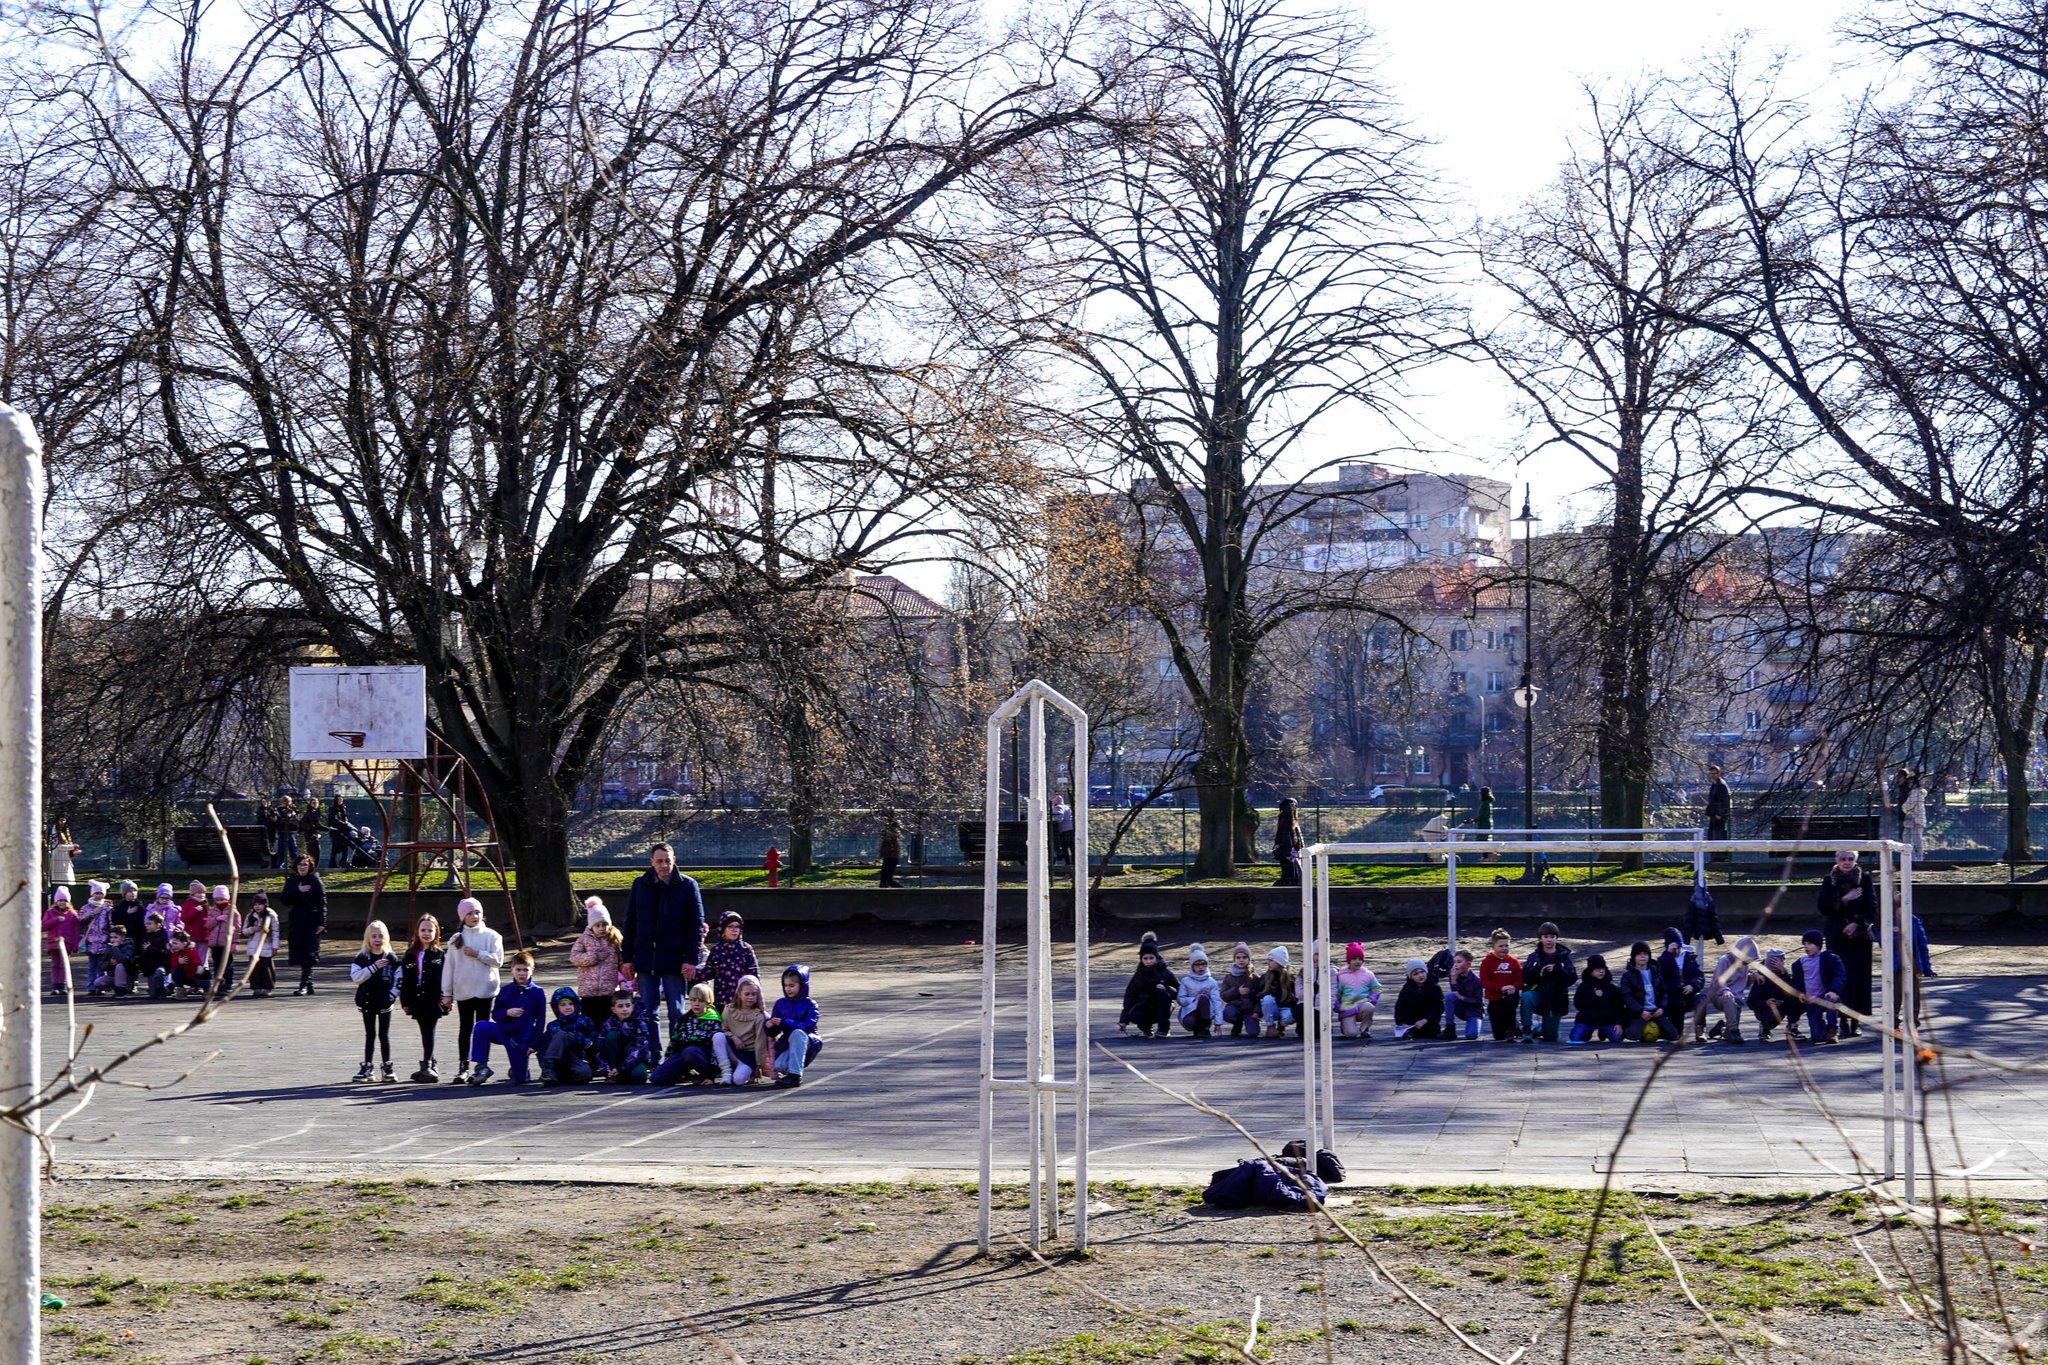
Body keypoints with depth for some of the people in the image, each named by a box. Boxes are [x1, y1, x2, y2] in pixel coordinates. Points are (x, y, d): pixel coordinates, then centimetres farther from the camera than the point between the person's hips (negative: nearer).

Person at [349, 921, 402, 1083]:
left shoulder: (391, 958, -2)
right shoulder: (362, 958, -2)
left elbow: (398, 979, -2)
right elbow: (356, 977, -15)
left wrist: (391, 996, -13)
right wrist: (374, 967, -22)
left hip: (384, 1003, -1)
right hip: (367, 1002, 1)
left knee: (384, 1035, 5)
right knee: (370, 1034, 10)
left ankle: (388, 1068, 12)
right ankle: (367, 1067, 16)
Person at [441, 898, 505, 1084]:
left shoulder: (491, 936, 2)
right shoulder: (456, 939, 6)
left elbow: (498, 960, -7)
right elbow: (448, 966, 6)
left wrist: (477, 954, -14)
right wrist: (446, 993, 4)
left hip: (485, 990, -2)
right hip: (463, 992, 2)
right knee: (465, 1029, 5)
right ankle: (463, 1068, 9)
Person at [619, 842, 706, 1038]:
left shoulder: (687, 886, -2)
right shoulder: (640, 885, 5)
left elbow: (696, 925, -3)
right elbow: (629, 924, 9)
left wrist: (691, 959, -10)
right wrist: (627, 958, 4)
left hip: (675, 961, -3)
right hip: (645, 960, 3)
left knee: (676, 1012, 2)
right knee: (648, 1013, 6)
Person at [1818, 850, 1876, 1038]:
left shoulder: (1864, 879, 4)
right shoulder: (1829, 881, 5)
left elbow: (1872, 907, 0)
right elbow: (1823, 907, -2)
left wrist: (1857, 923, -12)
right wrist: (1844, 900, -14)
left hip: (1860, 935, 0)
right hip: (1837, 936, 0)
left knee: (1860, 977, -2)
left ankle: (1856, 1021, 4)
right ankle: (1844, 1021, -6)